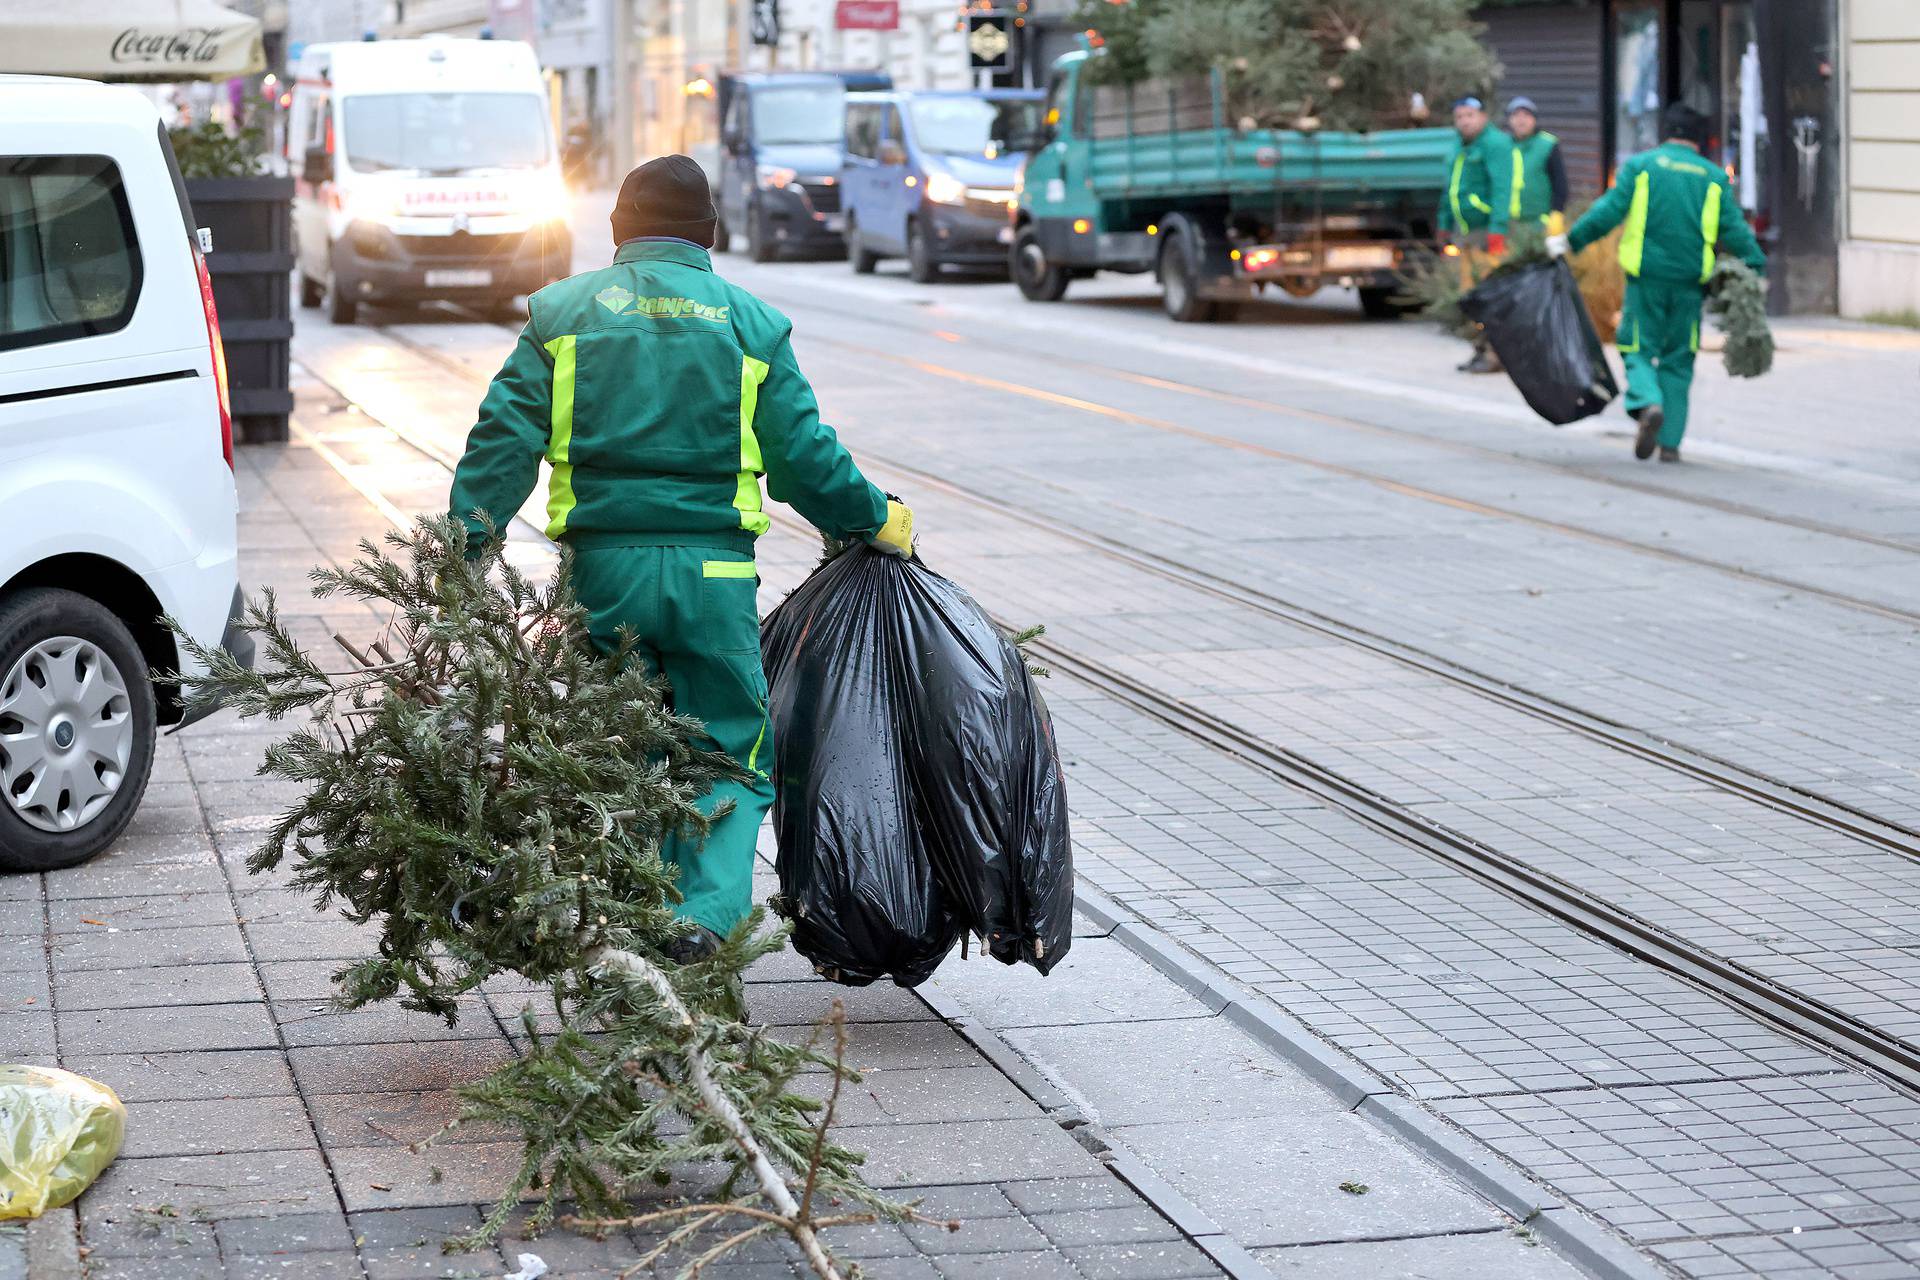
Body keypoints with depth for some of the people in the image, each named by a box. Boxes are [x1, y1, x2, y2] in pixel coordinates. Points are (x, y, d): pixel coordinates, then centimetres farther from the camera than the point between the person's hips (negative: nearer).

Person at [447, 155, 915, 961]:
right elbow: (805, 457, 6)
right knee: (731, 750, 8)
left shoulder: (563, 312, 7)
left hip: (604, 564, 1)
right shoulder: (750, 323, 7)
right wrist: (875, 522, 21)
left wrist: (462, 547, 1)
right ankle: (710, 912, -11)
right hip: (715, 568, -1)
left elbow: (505, 441, -1)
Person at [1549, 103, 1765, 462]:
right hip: (1690, 282, 2)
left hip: (1647, 275, -2)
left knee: (1638, 349, 6)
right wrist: (1757, 268, 11)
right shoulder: (1714, 177, 8)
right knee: (1678, 359, 10)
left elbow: (1609, 211, -6)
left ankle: (1647, 403, -24)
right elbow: (1734, 230, 4)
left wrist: (1571, 241, 0)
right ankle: (1670, 441, 8)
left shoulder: (1640, 166, 2)